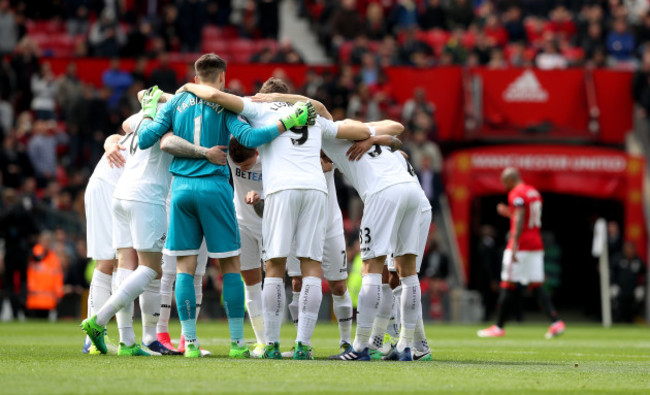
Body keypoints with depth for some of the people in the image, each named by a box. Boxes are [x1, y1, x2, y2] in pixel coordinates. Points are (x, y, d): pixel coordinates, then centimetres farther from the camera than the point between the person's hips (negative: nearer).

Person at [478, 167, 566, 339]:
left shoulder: (516, 194, -9)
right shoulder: (534, 193, 18)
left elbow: (520, 219, -20)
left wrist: (515, 243, -26)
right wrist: (508, 213, 28)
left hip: (521, 246, -8)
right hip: (536, 245, 8)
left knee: (508, 286, -1)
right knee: (536, 286, 6)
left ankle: (499, 327, 5)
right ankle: (555, 322, -8)